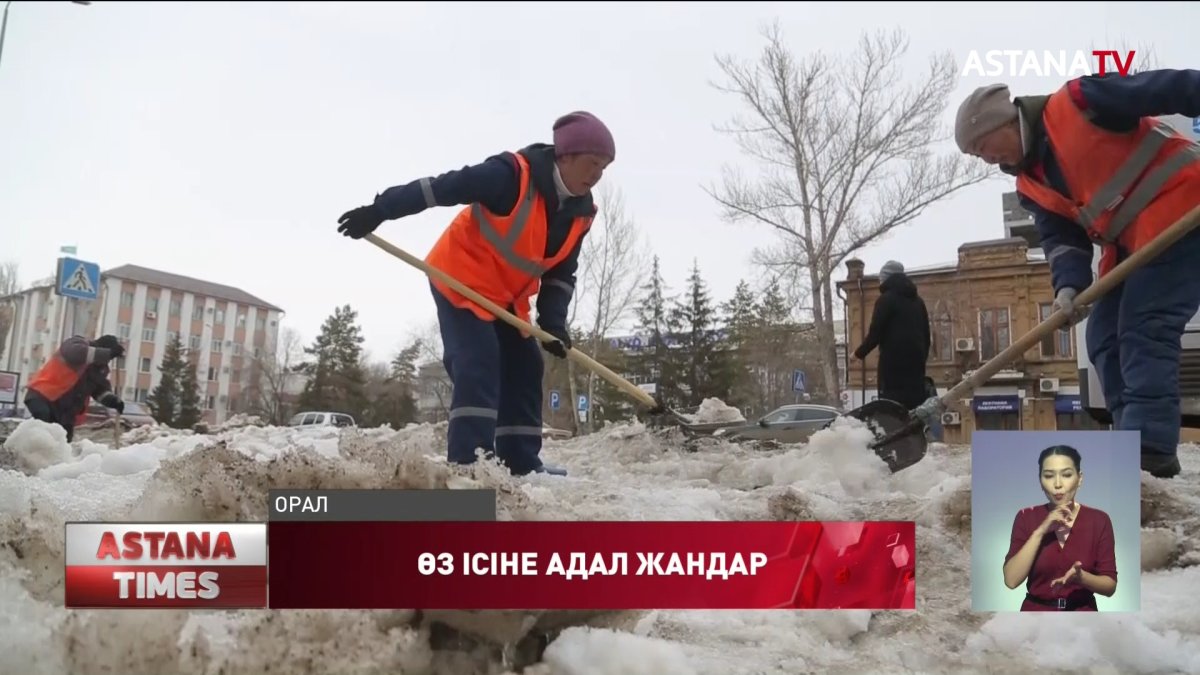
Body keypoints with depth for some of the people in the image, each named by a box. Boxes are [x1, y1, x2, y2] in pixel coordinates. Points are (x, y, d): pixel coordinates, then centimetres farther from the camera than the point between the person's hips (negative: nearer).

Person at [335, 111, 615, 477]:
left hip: (507, 295, 8)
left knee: (525, 368, 6)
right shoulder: (513, 174, -26)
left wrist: (553, 320, -14)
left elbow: (562, 273, 1)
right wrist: (379, 210, -28)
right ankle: (467, 461, -18)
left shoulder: (580, 214, -4)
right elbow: (442, 187, -26)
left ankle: (521, 460, 13)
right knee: (478, 364, -19)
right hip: (460, 279, -8)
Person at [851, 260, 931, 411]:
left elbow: (875, 332, -9)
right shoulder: (918, 300, 19)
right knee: (916, 406, 8)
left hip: (893, 361, -7)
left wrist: (860, 352, 4)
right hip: (916, 360, 7)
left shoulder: (886, 299, -4)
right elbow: (926, 334, 21)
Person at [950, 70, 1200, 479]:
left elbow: (1166, 87, -16)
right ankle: (1137, 443, 5)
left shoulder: (1077, 102, -12)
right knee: (1106, 338, 2)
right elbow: (1060, 237, 0)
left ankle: (1150, 447, -18)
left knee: (1145, 330, -17)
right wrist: (1069, 286, -18)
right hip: (1130, 244, 9)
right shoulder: (1031, 184, 9)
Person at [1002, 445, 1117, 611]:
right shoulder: (1026, 518, -5)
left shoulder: (1099, 520, -5)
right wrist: (1041, 531, -21)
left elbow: (1110, 585, -6)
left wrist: (1080, 577, -25)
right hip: (1035, 611, 0)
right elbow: (1011, 580, -15)